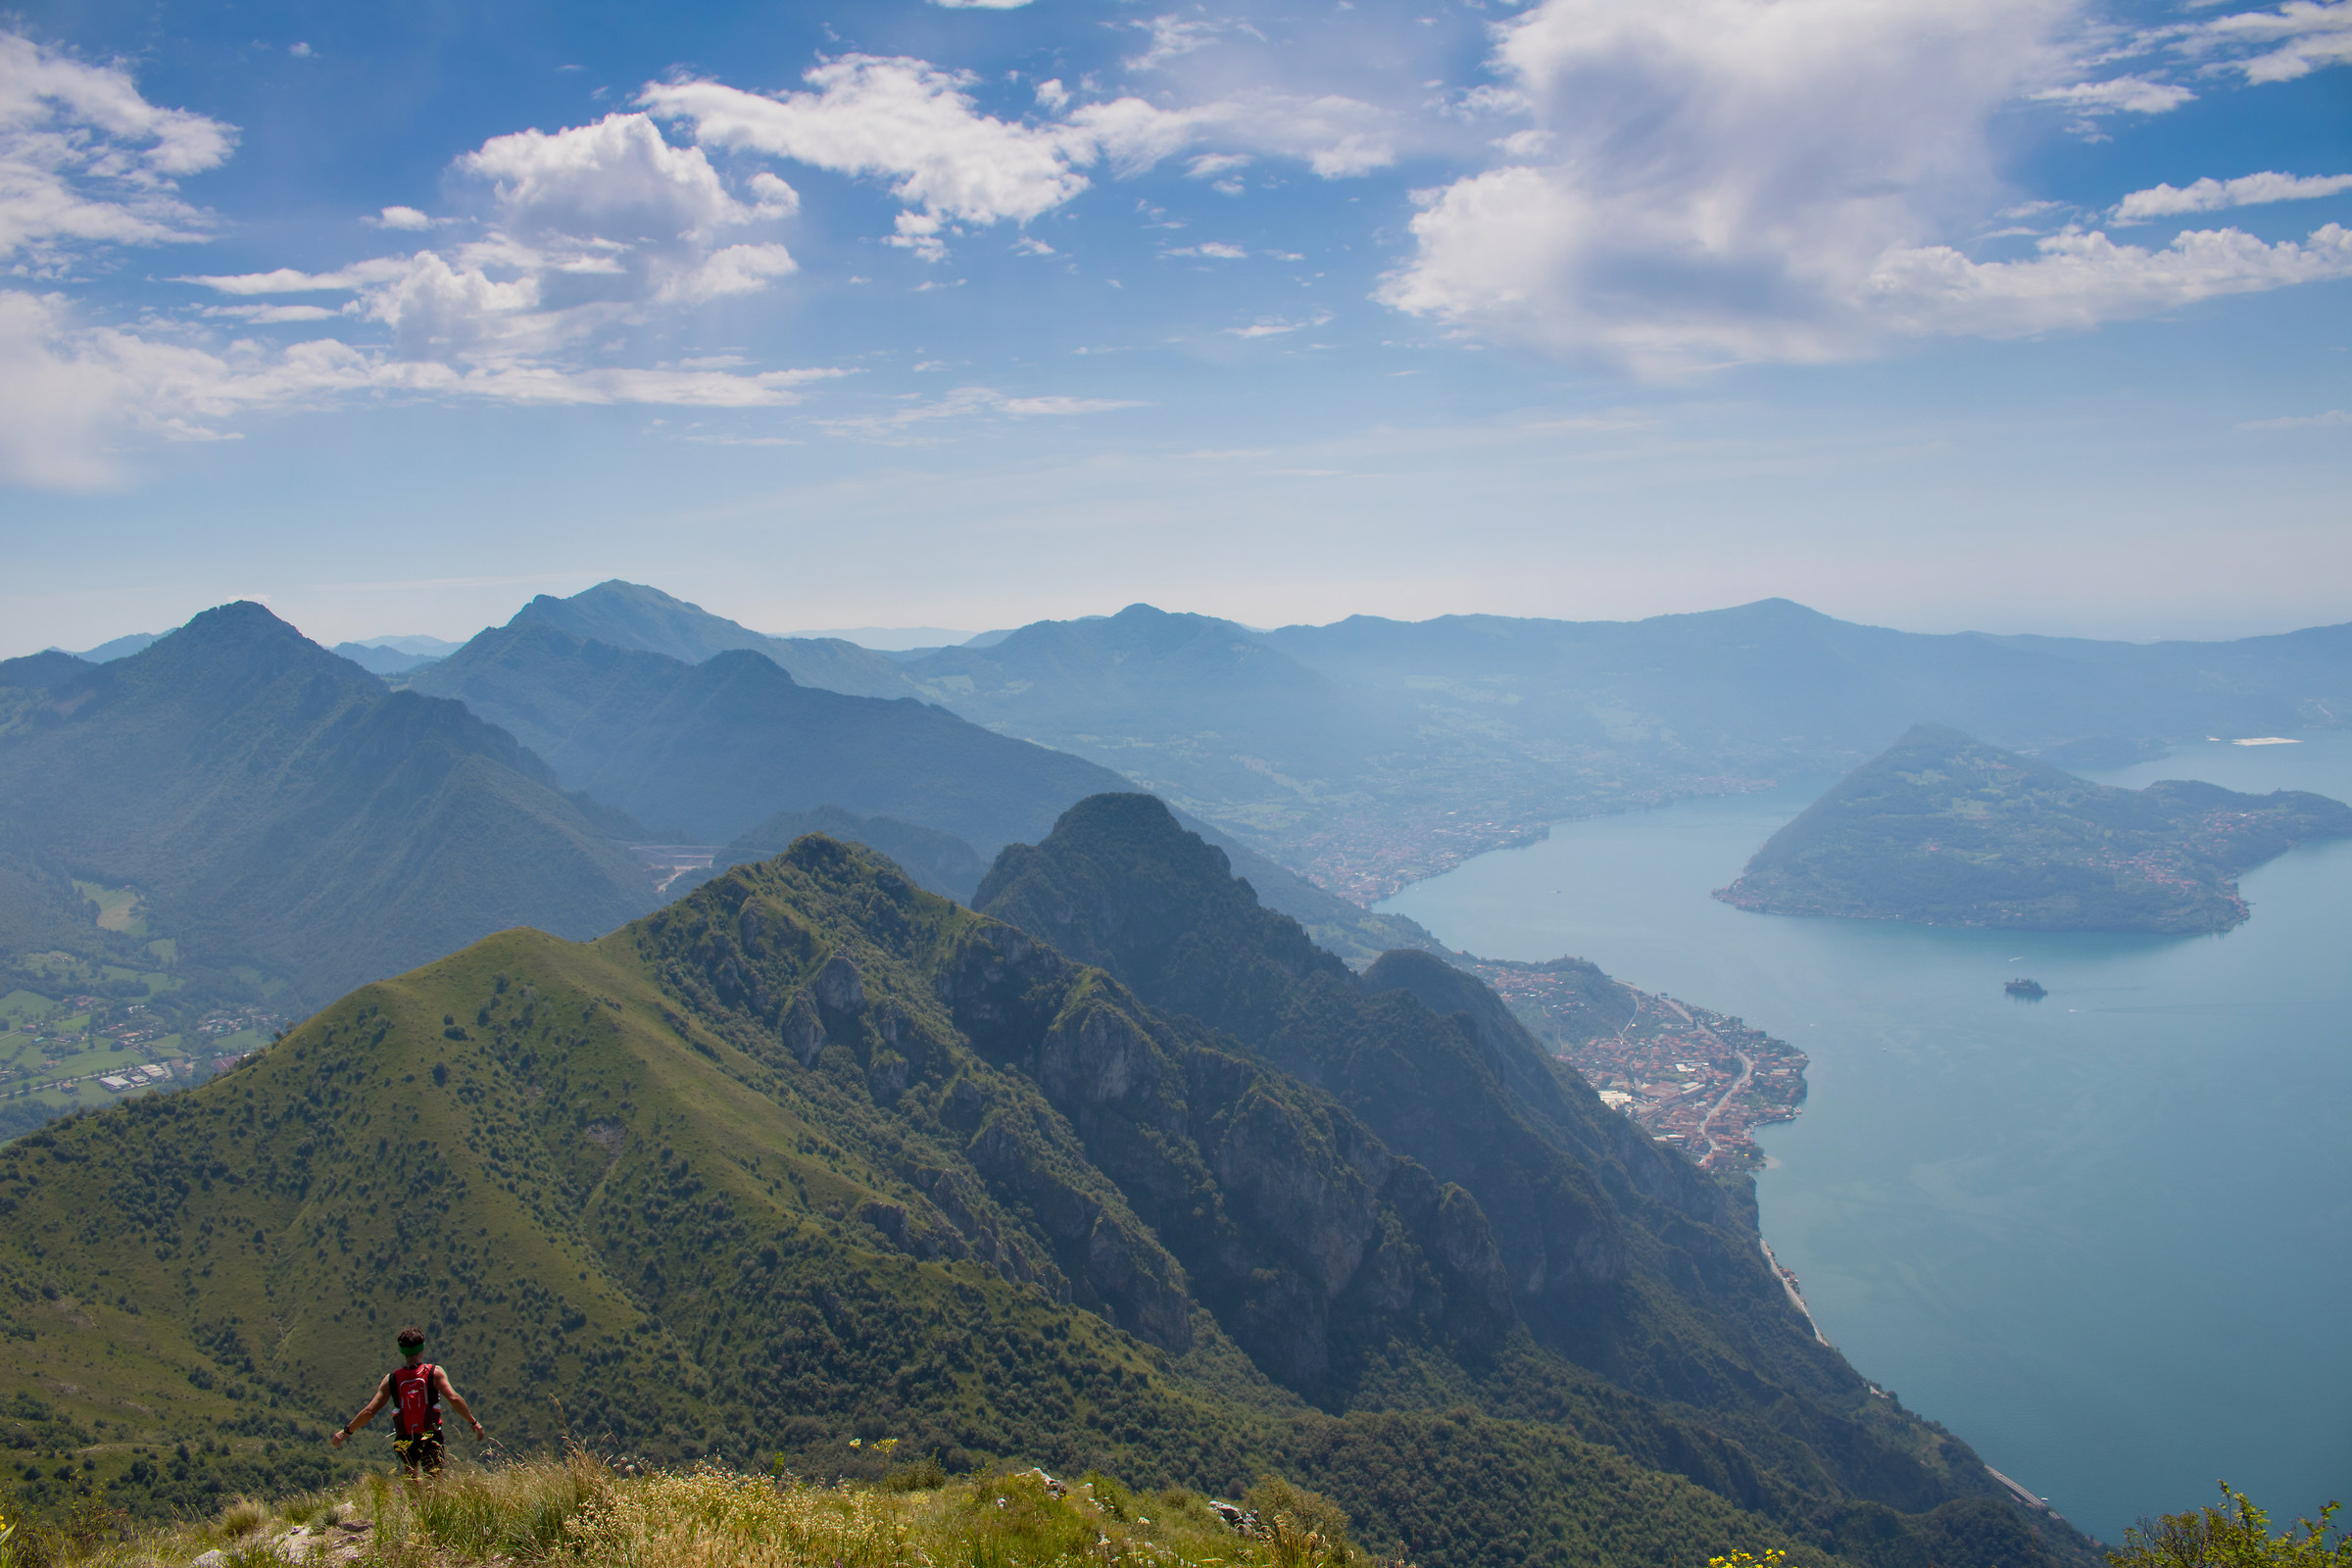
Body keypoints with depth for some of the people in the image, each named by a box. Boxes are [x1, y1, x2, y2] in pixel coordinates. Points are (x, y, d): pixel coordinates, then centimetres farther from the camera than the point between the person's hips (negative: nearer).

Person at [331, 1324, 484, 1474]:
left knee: (411, 1480, 25)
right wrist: (474, 1423, -7)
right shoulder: (434, 1372, -4)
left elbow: (369, 1411, 3)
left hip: (404, 1440, 2)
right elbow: (453, 1398, -13)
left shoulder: (391, 1378, 3)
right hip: (431, 1439, -2)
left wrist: (346, 1431, 17)